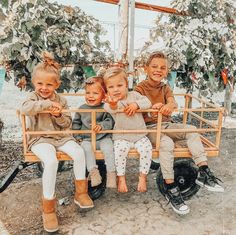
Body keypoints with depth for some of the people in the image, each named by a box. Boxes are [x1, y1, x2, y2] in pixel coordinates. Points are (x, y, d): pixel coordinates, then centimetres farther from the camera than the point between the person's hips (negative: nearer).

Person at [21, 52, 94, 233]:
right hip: (40, 139, -3)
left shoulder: (61, 101, 7)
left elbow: (67, 124, 6)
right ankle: (48, 206, -15)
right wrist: (47, 103, -25)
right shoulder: (33, 97, 0)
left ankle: (80, 192, -3)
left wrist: (59, 115, -14)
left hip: (61, 137, 3)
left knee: (79, 152, -23)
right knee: (51, 162, -31)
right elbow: (26, 109, -25)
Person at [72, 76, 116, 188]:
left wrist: (101, 126, -27)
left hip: (103, 137, -2)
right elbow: (76, 123, 14)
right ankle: (93, 171, -23)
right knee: (86, 148, -28)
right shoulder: (82, 109, 6)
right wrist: (78, 136, 4)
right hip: (87, 139, 2)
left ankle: (111, 173, -17)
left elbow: (110, 121, -10)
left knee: (108, 148, -27)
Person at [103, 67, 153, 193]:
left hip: (140, 135, 2)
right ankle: (121, 178, -11)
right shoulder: (110, 102, -7)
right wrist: (112, 104, -57)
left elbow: (147, 102, -4)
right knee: (120, 149, -29)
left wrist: (136, 104, -22)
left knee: (146, 149, -22)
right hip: (122, 137, -2)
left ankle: (142, 177, -3)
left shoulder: (133, 95, 5)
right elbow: (111, 109, -32)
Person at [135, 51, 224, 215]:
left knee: (191, 130, -17)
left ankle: (203, 172, -19)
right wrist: (152, 107, -30)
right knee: (167, 143, -34)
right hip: (149, 127, -5)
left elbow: (173, 102, -6)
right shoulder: (140, 88, 2)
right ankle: (171, 188, -26)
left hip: (166, 125, 6)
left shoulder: (165, 88, 14)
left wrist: (169, 106, -33)